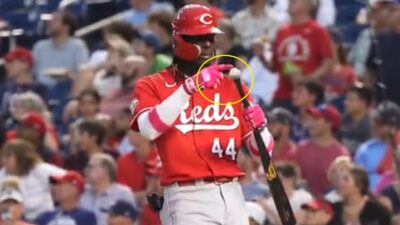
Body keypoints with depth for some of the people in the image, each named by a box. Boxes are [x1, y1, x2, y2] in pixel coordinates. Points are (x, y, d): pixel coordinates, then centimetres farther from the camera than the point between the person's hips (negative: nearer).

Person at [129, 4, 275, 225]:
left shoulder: (231, 85, 15)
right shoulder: (152, 86, 3)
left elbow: (261, 150, 13)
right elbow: (149, 129, -20)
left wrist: (258, 127, -11)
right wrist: (190, 86, -26)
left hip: (232, 196, 6)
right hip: (188, 199, -6)